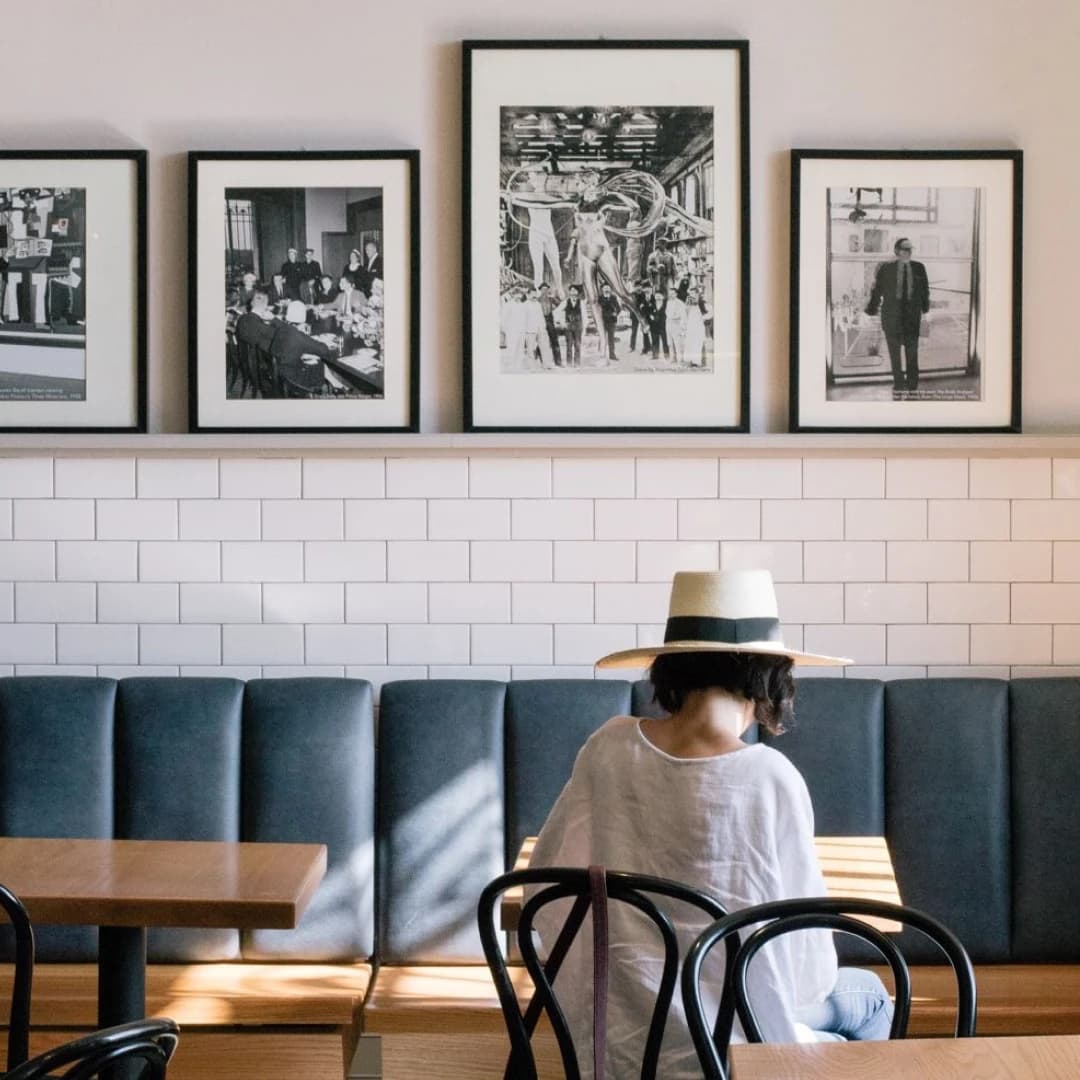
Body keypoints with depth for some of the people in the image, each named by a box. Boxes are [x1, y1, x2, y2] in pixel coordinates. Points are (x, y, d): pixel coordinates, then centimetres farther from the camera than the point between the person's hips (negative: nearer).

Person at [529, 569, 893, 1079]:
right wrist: (812, 978, 11)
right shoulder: (771, 778, -20)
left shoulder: (609, 747, -8)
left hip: (614, 1034, 5)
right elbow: (803, 948, -12)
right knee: (868, 997, 27)